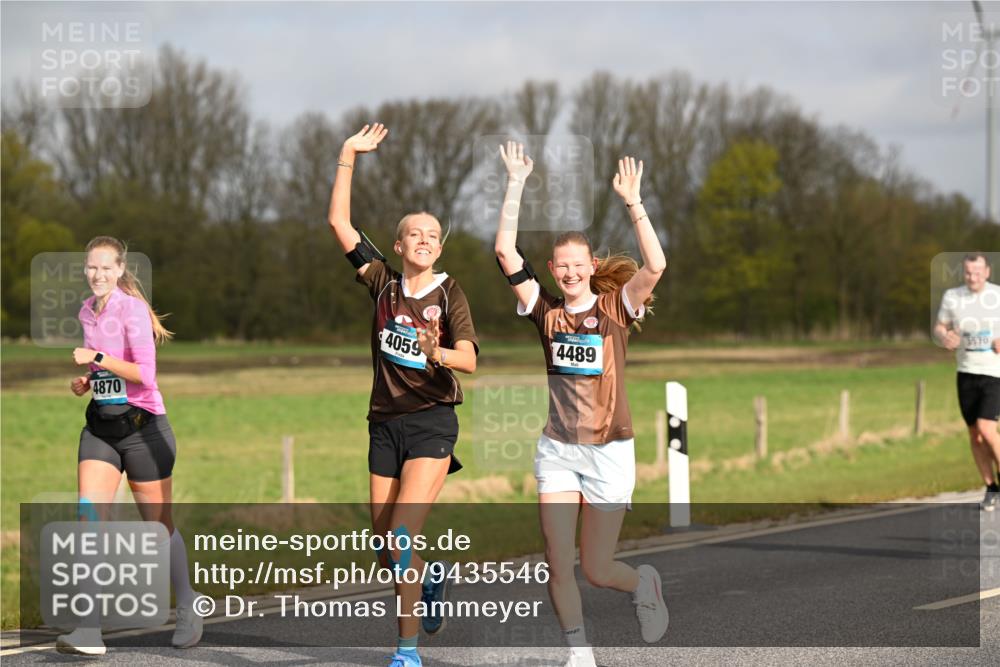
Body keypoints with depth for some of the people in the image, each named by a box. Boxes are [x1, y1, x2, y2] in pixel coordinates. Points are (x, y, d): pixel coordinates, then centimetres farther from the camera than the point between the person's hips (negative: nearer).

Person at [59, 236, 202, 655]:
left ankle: (187, 609, 31)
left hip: (141, 425, -6)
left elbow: (145, 373, -20)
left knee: (158, 525, 7)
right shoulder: (87, 312, 10)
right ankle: (89, 632, -18)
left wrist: (97, 358, -23)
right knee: (89, 518, -12)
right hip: (100, 426, 6)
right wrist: (84, 382, 7)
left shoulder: (131, 309, -12)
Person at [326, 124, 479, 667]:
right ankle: (433, 576, 39)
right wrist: (348, 157, 2)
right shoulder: (383, 284, 5)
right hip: (385, 423, 4)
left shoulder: (450, 293, -2)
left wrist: (437, 353, -35)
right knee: (385, 549, 5)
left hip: (432, 422, -4)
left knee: (402, 536, -18)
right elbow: (339, 223, 5)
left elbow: (468, 359, -13)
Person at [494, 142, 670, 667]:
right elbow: (505, 253, -6)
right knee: (558, 564, -6)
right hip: (557, 449, 2)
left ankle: (644, 584, 37)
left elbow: (655, 265, -20)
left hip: (609, 450, -2)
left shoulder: (615, 307, -2)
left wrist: (632, 202, -26)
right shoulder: (546, 310, 2)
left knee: (597, 570, 3)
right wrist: (516, 185, -12)